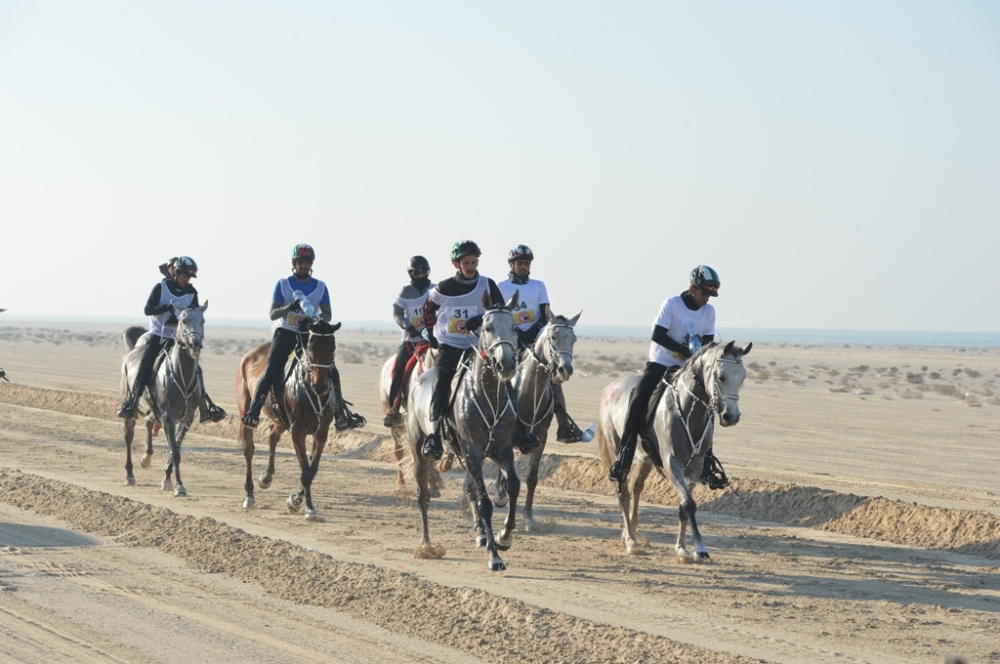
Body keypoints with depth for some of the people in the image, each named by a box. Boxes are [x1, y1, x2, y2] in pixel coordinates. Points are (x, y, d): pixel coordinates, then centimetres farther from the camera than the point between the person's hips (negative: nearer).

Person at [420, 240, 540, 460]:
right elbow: (428, 310, 15)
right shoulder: (445, 288, -1)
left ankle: (519, 428, -5)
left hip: (479, 343, 1)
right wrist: (432, 336, 9)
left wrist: (480, 322, -19)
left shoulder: (487, 285, 0)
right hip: (449, 344, -1)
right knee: (441, 382, -21)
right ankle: (434, 435, -24)